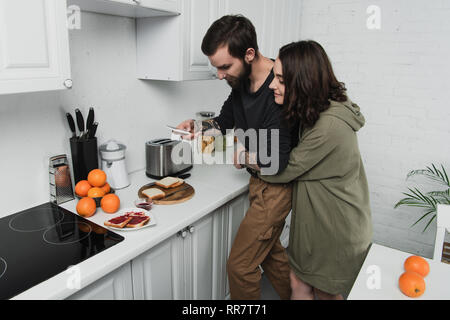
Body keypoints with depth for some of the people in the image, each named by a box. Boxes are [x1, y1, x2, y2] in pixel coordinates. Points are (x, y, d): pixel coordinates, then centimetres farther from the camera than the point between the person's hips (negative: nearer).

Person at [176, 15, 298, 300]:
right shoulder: (242, 80, -2)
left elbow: (276, 162, -29)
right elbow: (226, 121, 12)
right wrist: (198, 127, -6)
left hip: (274, 187, -9)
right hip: (258, 181, 9)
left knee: (241, 265, 1)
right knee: (269, 250, 25)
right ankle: (293, 295, 48)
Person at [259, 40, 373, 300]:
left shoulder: (329, 125, -30)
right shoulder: (319, 110, -1)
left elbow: (283, 171, -21)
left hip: (337, 229, -8)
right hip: (317, 217, 8)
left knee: (326, 292, 16)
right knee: (300, 283, 18)